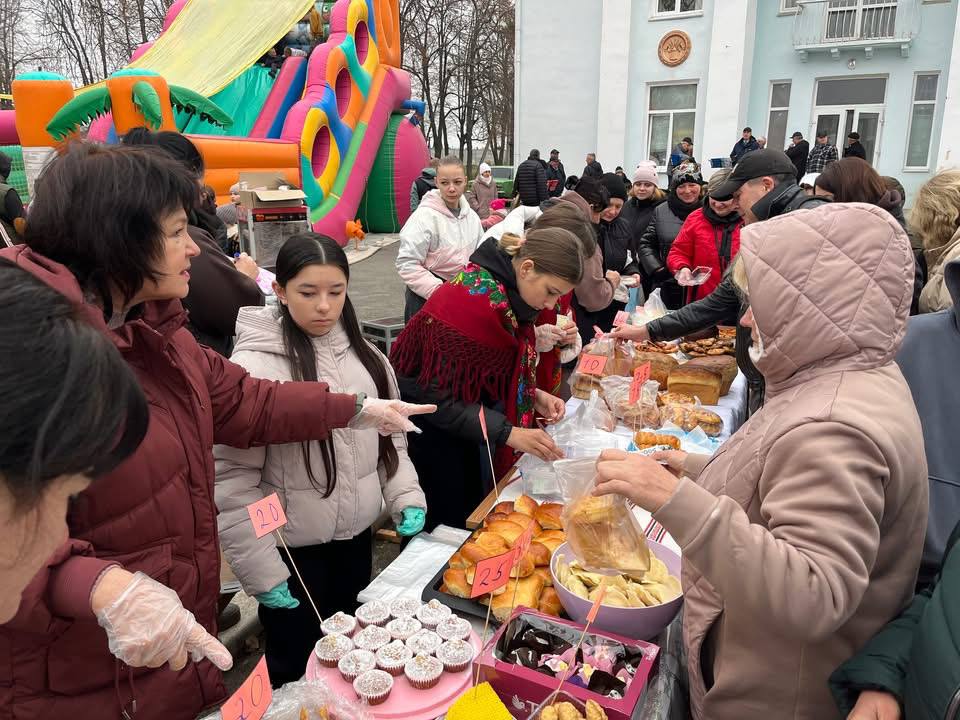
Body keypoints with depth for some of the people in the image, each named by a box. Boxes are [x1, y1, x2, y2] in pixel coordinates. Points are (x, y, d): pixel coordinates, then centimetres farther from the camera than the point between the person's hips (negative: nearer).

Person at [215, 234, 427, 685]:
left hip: (357, 533, 5)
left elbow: (389, 432, 10)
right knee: (297, 673, 16)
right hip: (293, 547, -5)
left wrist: (406, 496, -1)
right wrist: (261, 571, -16)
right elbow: (233, 481, -17)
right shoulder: (254, 367, -18)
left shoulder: (361, 352, 0)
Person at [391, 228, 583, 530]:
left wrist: (533, 395, -6)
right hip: (430, 428, -8)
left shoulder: (510, 292, -4)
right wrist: (508, 432, -27)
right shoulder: (470, 299, -29)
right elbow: (437, 396, -27)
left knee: (473, 516, 17)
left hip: (462, 426, 8)